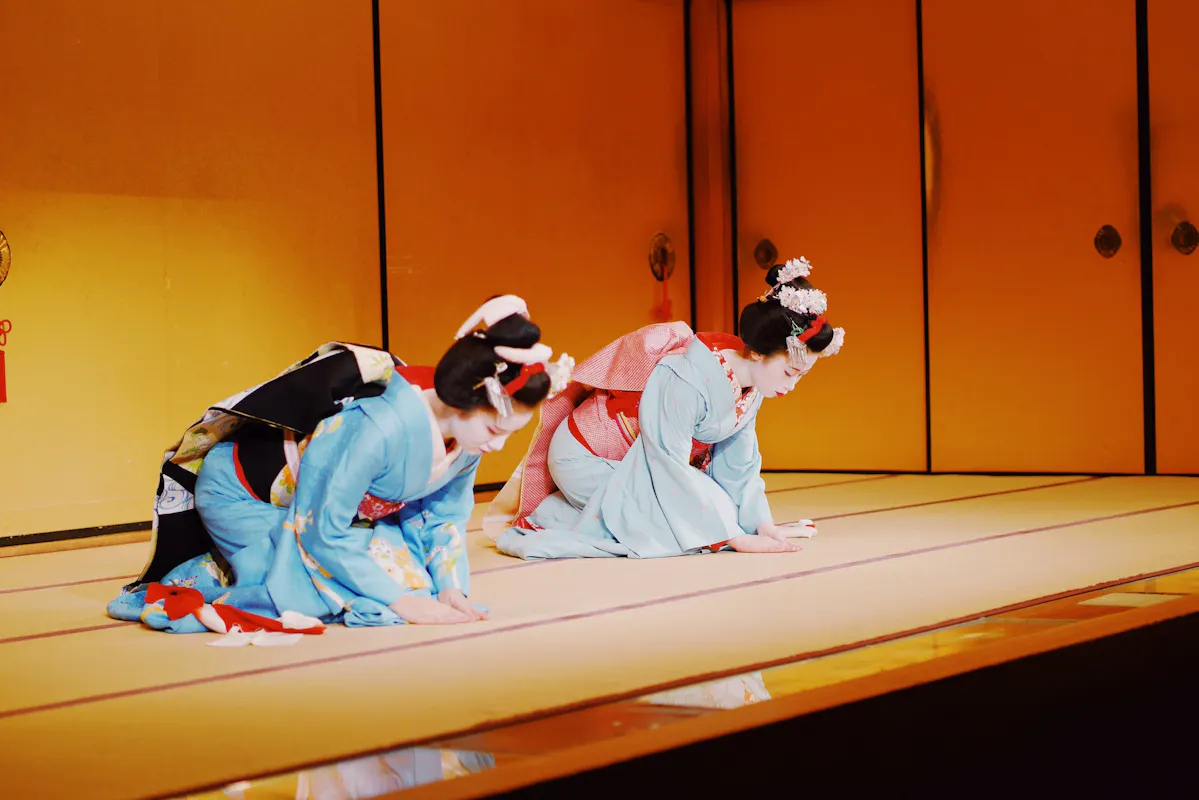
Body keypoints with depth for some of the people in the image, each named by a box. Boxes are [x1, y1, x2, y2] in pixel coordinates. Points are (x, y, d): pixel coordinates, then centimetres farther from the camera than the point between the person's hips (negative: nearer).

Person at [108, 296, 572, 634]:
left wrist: (450, 587, -13)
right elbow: (322, 533, -30)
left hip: (335, 506, 8)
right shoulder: (380, 427, -39)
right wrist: (403, 602, -26)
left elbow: (444, 513, 2)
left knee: (413, 573, -3)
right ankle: (204, 579, -4)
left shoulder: (469, 432, -15)